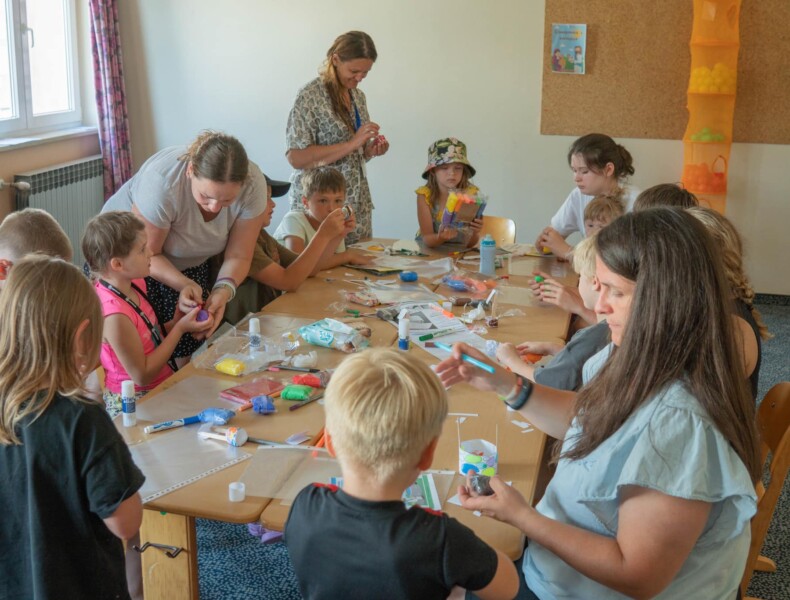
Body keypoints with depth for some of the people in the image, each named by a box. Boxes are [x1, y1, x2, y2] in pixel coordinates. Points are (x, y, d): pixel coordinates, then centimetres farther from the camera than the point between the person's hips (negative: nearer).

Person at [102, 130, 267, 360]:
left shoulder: (253, 184, -26)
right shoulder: (162, 181, -36)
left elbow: (238, 256, -17)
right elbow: (147, 255, -23)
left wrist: (224, 289, -36)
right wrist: (184, 285, -38)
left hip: (188, 263, 4)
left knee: (186, 355, 0)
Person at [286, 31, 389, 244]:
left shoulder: (358, 96, 11)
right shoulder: (311, 96, -11)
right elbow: (296, 158, -17)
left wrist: (372, 150, -2)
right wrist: (351, 144, -20)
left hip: (359, 206, 7)